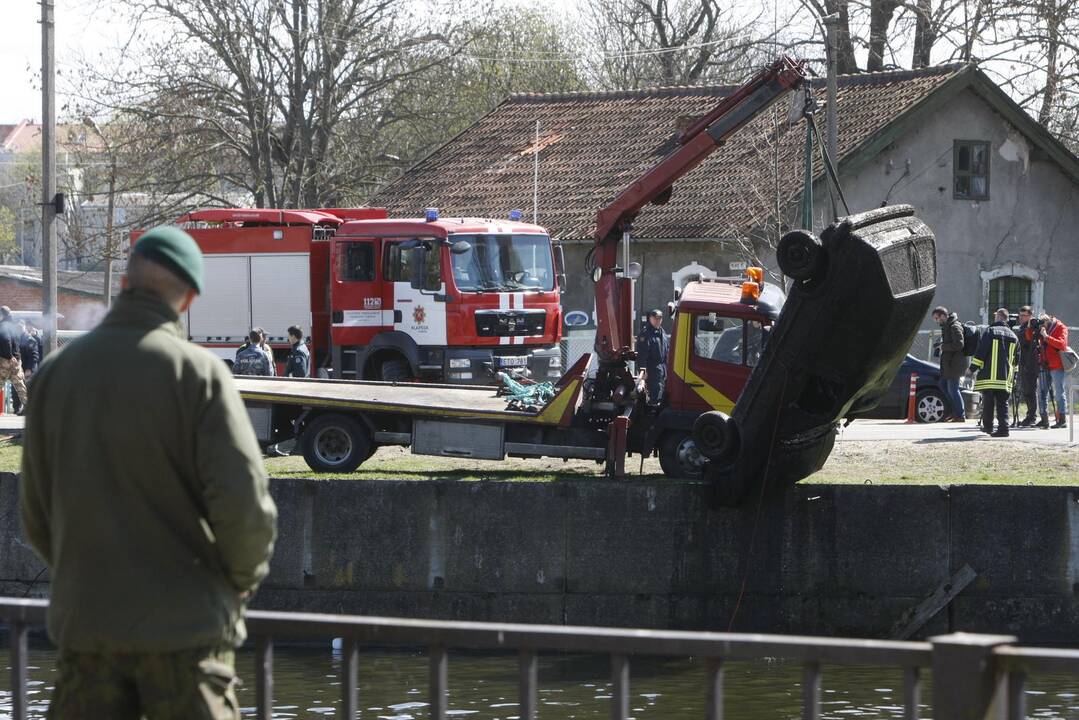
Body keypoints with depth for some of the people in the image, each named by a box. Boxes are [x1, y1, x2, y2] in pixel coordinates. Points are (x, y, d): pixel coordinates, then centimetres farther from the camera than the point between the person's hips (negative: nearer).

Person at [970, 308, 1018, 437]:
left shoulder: (990, 331, -3)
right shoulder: (1013, 336, 13)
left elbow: (980, 352, -8)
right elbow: (1016, 358, 19)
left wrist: (973, 367, -1)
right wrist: (1014, 375, 27)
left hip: (989, 374, -4)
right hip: (1005, 377, 4)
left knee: (988, 402, 8)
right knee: (1002, 403, 2)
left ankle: (987, 426, 15)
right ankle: (1003, 427, -9)